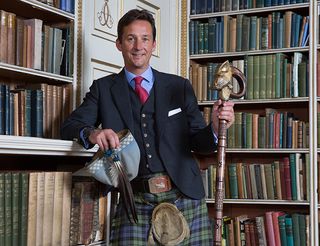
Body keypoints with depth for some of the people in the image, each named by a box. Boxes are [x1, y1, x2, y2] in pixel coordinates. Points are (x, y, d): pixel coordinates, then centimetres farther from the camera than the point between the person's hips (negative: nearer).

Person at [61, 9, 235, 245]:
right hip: (134, 202, -1)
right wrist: (92, 133, -20)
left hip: (185, 198, 1)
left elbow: (199, 143, 11)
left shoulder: (180, 86, 12)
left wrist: (215, 128, -12)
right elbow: (69, 127, 2)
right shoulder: (103, 88, 12)